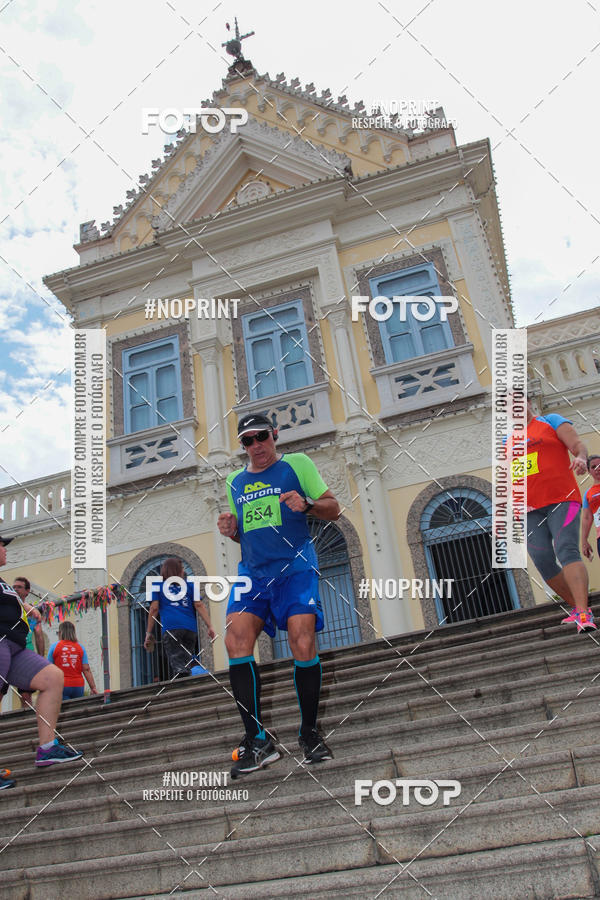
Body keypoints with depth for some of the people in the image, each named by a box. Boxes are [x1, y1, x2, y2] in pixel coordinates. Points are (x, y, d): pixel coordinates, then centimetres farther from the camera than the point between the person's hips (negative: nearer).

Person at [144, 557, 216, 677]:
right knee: (188, 662, 8)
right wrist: (209, 626, 6)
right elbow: (199, 605, 11)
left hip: (170, 628, -2)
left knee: (178, 666, -11)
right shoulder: (189, 584, 22)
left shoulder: (157, 585, 17)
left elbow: (154, 608, 8)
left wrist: (149, 633, 10)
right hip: (190, 628, 2)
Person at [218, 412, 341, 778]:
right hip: (252, 571, 4)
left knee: (303, 642, -17)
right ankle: (258, 740, -10)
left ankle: (310, 733, 5)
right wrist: (231, 529, 7)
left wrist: (307, 504, -13)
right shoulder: (235, 480, 22)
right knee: (236, 639, -17)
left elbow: (333, 509, 7)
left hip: (295, 566, -4)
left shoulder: (297, 464, 8)